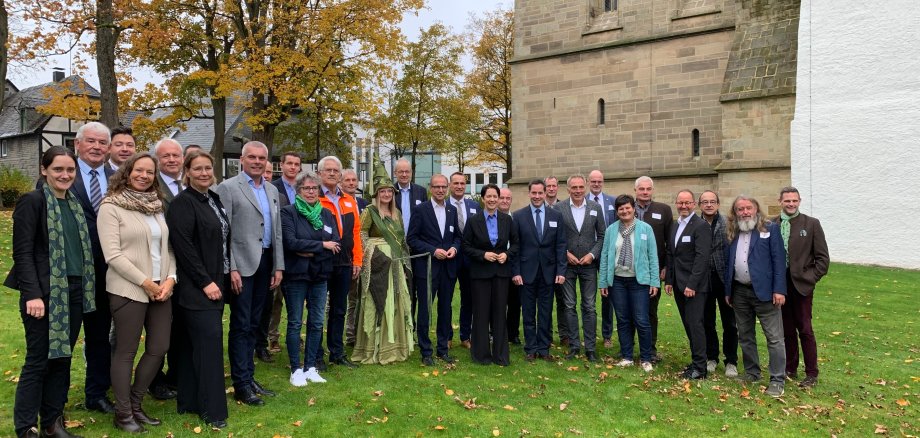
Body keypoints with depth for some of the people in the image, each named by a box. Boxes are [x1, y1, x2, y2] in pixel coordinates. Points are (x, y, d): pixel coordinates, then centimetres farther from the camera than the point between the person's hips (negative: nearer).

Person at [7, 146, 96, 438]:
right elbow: (22, 252, -13)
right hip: (45, 293, -6)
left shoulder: (74, 203, 12)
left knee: (62, 358, 12)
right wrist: (32, 294, -19)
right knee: (39, 360, 0)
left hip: (75, 292, 7)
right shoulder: (32, 201, -8)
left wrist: (86, 288, 12)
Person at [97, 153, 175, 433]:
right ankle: (123, 413, 19)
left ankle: (135, 404, 27)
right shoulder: (111, 207, -6)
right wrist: (145, 282, -14)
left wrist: (170, 278, -4)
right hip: (128, 290, -6)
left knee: (159, 348, 9)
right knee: (126, 351, 3)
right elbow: (112, 254, -13)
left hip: (161, 288, 6)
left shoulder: (158, 206, 12)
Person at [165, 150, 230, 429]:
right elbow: (183, 247, -18)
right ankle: (212, 409, -1)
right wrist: (205, 282, -18)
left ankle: (190, 401, 20)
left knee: (192, 344, 12)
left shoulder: (214, 199, 13)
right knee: (209, 341, -9)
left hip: (215, 283, 8)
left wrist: (220, 280, 15)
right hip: (196, 287, -8)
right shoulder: (183, 203, -11)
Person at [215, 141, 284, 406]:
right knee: (241, 325, -1)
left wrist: (278, 266, 9)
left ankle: (249, 376, 22)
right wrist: (231, 268, -15)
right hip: (242, 264, -6)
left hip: (265, 263, 6)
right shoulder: (228, 188, -5)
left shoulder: (272, 191, 14)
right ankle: (241, 384, 7)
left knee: (253, 324, 13)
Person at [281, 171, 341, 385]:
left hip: (320, 277, 4)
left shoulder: (326, 214, 9)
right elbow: (291, 242, -18)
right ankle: (296, 370, 13)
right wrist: (322, 245, -14)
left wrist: (311, 253, -14)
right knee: (295, 323, 3)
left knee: (316, 323, 8)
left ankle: (310, 367, 19)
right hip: (296, 276, -4)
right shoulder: (288, 212, -5)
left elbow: (336, 244, -1)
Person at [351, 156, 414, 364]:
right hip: (378, 264, -6)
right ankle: (374, 350, 5)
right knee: (378, 306, -3)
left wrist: (404, 262, 9)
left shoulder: (397, 213, 14)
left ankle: (394, 347, 19)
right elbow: (361, 236, -9)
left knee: (396, 304, 8)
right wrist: (374, 255, -16)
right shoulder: (370, 211, -4)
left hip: (396, 265, 6)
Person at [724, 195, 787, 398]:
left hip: (763, 291, -5)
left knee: (774, 337, -3)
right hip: (739, 292, 5)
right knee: (745, 336, 15)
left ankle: (778, 380, 4)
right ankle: (751, 373, 28)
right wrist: (727, 291, 10)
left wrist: (779, 290, -14)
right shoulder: (732, 234, 10)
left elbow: (779, 260, -7)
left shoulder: (770, 229, -2)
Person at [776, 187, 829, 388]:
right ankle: (790, 369, 23)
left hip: (801, 284, -3)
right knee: (787, 330, 11)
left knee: (805, 330, -1)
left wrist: (811, 279, -7)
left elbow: (823, 257, -1)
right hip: (779, 284, 3)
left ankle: (811, 374, 9)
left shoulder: (811, 224, -1)